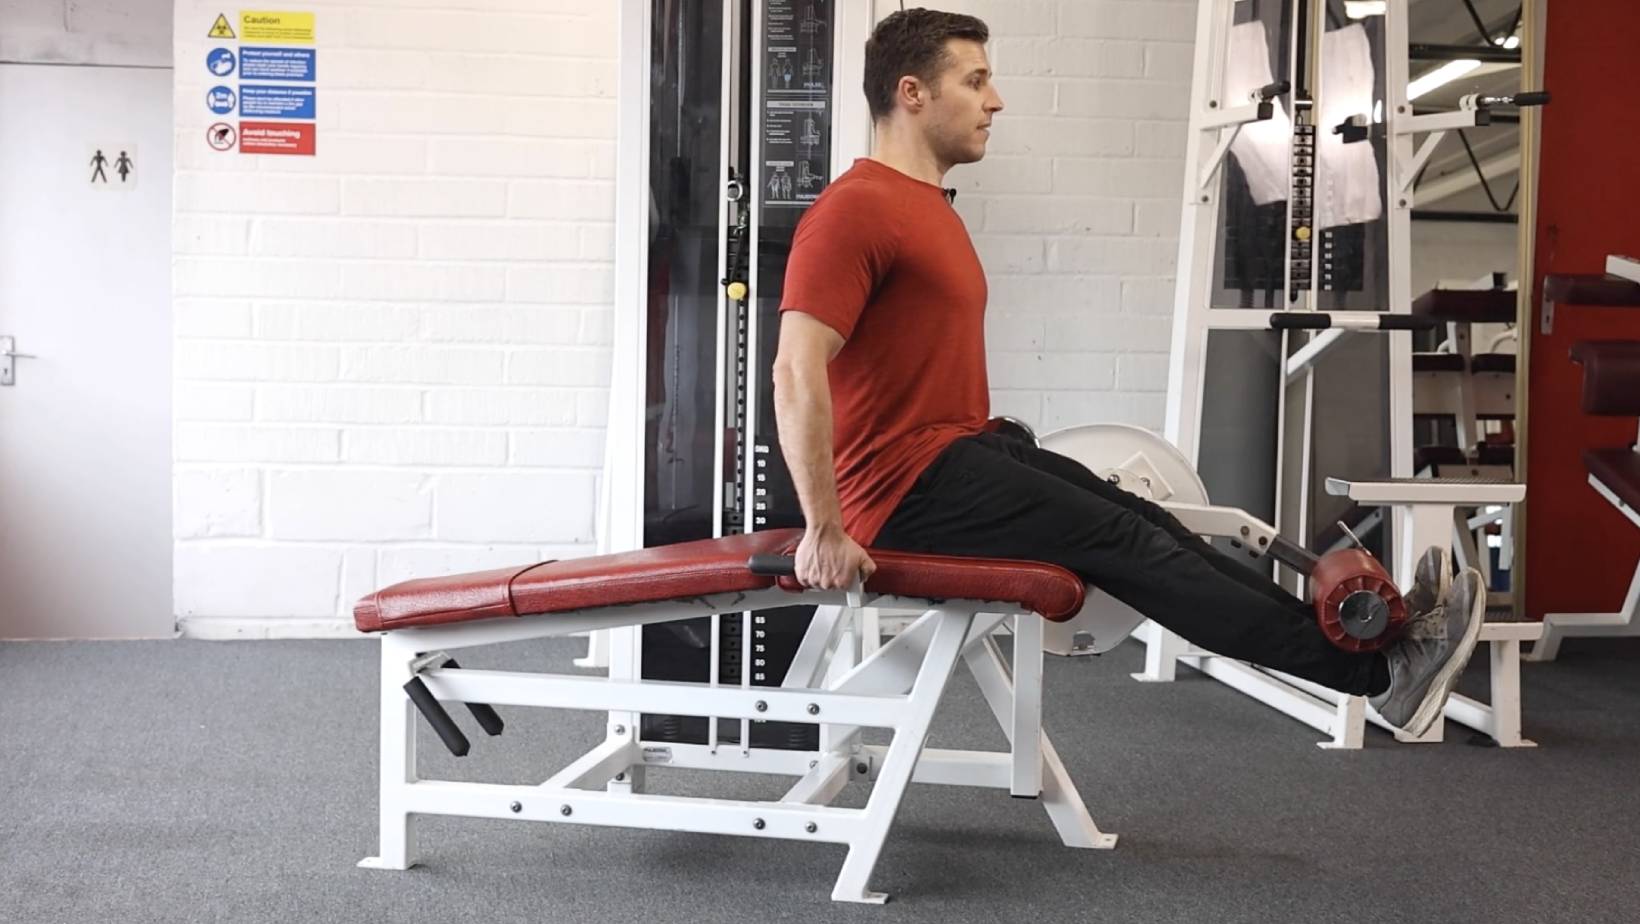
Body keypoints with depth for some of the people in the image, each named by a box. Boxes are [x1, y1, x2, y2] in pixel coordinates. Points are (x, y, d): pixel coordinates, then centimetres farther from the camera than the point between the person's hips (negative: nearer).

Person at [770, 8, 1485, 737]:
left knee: (1139, 523, 3)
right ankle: (1375, 670, -9)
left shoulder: (923, 206, 18)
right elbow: (797, 371, -25)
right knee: (1122, 545, -12)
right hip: (909, 485, -10)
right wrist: (824, 530, -27)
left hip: (957, 457, 10)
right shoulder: (858, 209, -15)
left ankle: (1358, 644, 4)